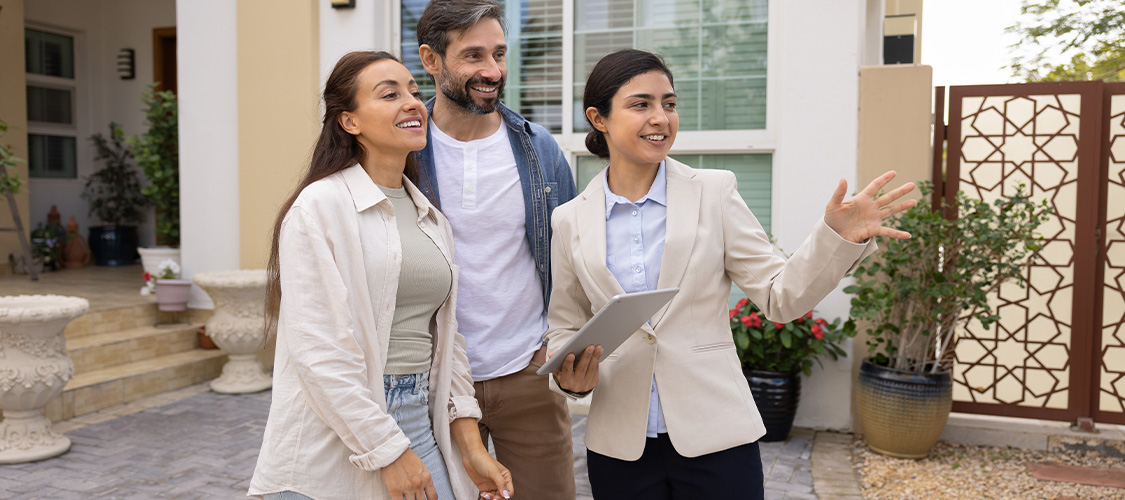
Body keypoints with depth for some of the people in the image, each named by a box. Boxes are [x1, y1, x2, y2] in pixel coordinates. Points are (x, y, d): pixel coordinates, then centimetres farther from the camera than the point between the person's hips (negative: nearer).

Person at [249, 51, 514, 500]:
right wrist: (390, 454, -15)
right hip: (332, 453, -5)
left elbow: (446, 335, 12)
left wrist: (471, 446, 5)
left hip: (420, 427, 6)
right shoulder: (320, 206, -10)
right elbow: (316, 348, -16)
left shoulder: (432, 219, 11)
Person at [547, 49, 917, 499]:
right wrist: (569, 377, -8)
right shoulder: (571, 220, 1)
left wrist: (836, 237, -18)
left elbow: (781, 297, -4)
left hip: (714, 435, -1)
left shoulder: (714, 192, -2)